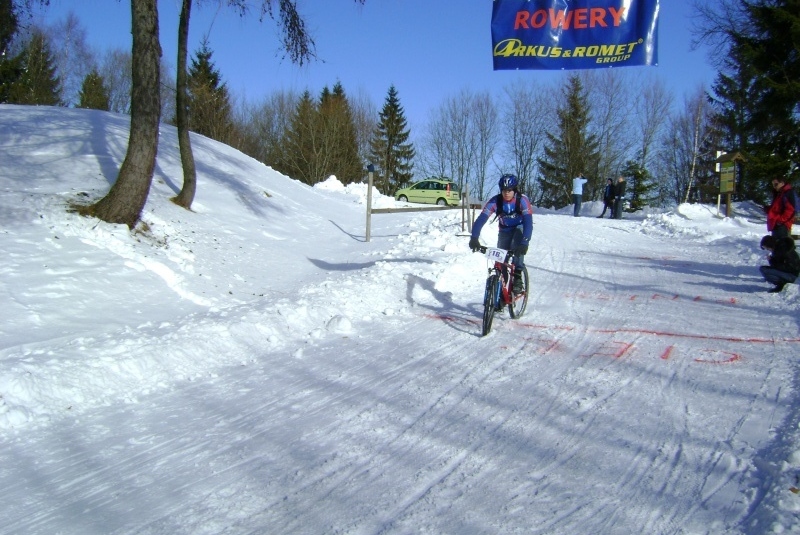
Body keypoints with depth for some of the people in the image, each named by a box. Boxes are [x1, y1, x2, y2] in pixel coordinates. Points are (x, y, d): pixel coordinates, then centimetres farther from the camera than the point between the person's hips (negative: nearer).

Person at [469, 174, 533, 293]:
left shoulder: (522, 200, -29)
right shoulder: (495, 201, -24)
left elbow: (528, 222, -38)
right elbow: (481, 219, -30)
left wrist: (524, 243, -52)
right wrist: (474, 238, -45)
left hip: (520, 228, -2)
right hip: (505, 230, 2)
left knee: (517, 248, -32)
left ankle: (517, 278, -24)